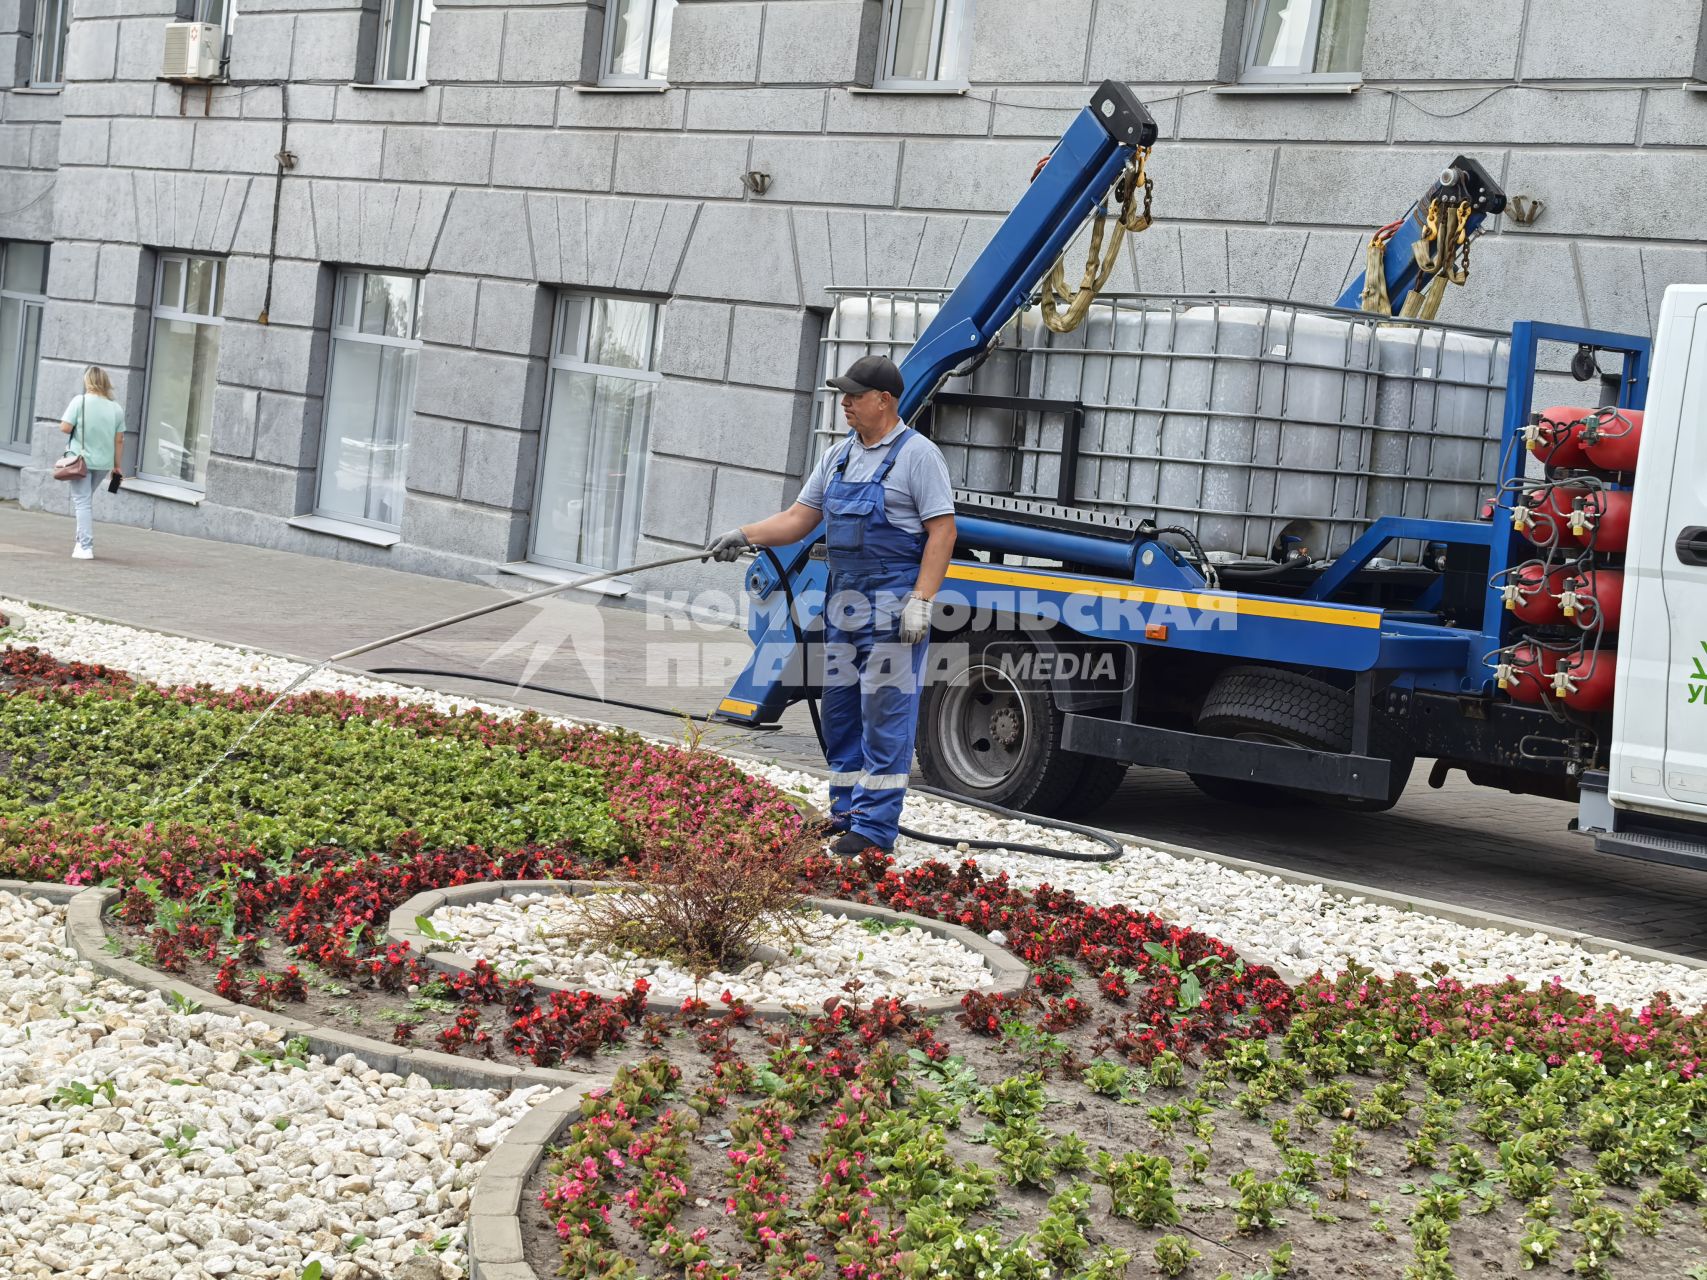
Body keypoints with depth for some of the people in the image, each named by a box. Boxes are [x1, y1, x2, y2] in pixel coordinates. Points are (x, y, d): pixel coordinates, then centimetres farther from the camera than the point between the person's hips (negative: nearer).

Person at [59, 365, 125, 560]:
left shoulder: (80, 401, -10)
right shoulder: (116, 408, 2)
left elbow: (65, 427, -14)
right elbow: (119, 440, 3)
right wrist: (117, 466, 10)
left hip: (81, 459, -4)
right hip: (104, 462, 4)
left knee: (82, 502, 0)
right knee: (86, 500, 22)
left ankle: (85, 547, -5)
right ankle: (83, 540, 22)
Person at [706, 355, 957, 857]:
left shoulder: (917, 454, -8)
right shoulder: (839, 455, 14)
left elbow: (942, 531, -12)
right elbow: (799, 519, 14)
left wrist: (920, 601, -20)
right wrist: (745, 535, -1)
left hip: (893, 605, -8)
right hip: (843, 600, 8)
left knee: (885, 712, -6)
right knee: (840, 708, 11)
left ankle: (874, 826, -4)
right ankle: (846, 811, 21)